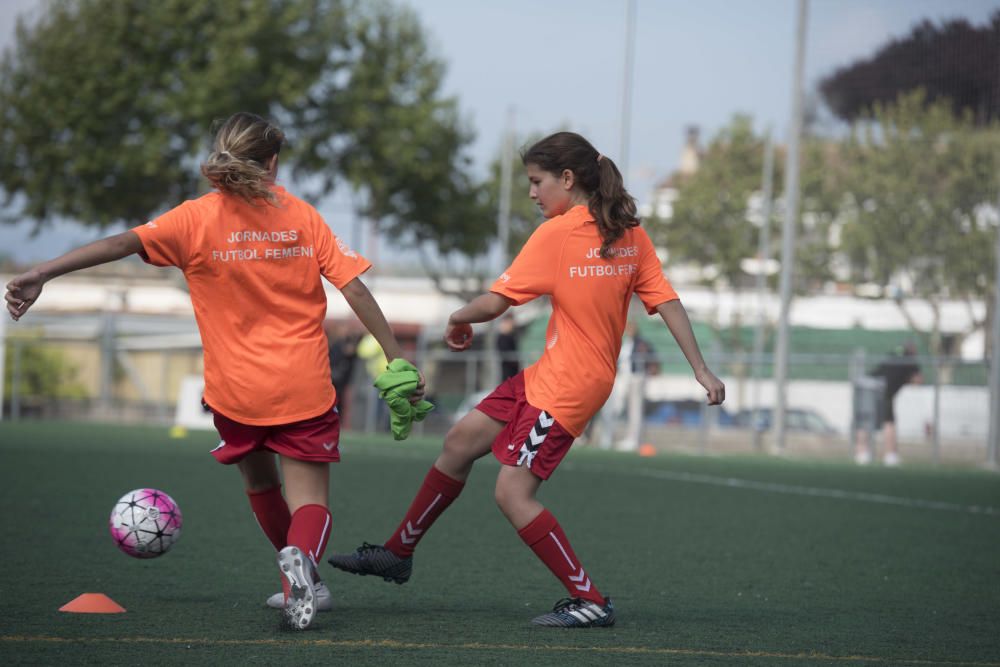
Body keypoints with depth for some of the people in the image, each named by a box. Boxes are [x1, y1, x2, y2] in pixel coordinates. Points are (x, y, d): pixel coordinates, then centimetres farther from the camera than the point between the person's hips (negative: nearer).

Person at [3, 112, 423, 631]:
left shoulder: (196, 219, -4)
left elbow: (122, 243, -17)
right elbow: (355, 289, -1)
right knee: (310, 501, -1)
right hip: (304, 387, 0)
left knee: (259, 481, 27)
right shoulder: (301, 216, 3)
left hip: (236, 389, 0)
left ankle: (305, 584, 35)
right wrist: (398, 360, 3)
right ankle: (301, 557, -34)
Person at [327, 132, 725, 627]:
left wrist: (458, 320, 6)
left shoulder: (556, 233, -16)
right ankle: (398, 553, 26)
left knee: (513, 493, -7)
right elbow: (668, 302, 1)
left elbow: (495, 302, -14)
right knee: (460, 442, 15)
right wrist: (702, 369, 2)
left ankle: (589, 601, -5)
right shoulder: (630, 234, 5)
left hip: (564, 390, -9)